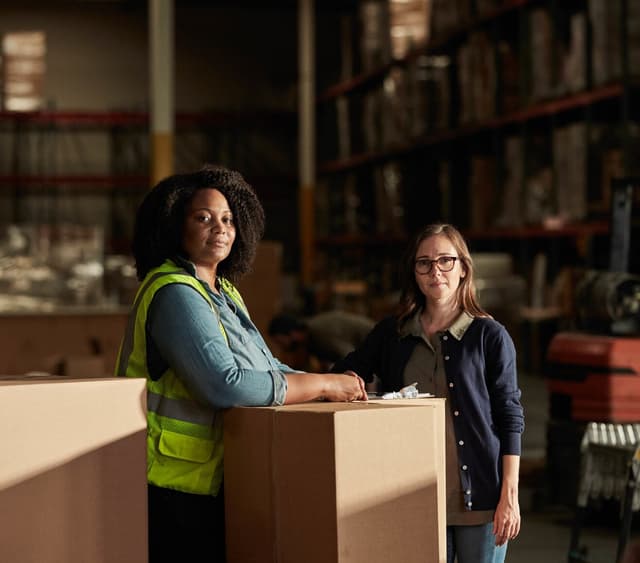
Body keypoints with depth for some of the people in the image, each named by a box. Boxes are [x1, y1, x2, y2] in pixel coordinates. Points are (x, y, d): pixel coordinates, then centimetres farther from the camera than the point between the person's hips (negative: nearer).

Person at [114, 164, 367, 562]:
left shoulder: (222, 291, 15)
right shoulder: (176, 294, -17)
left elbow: (266, 366, 18)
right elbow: (225, 384, -28)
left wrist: (336, 387, 0)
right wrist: (322, 385, -20)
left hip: (210, 483, 9)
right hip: (175, 488, -9)